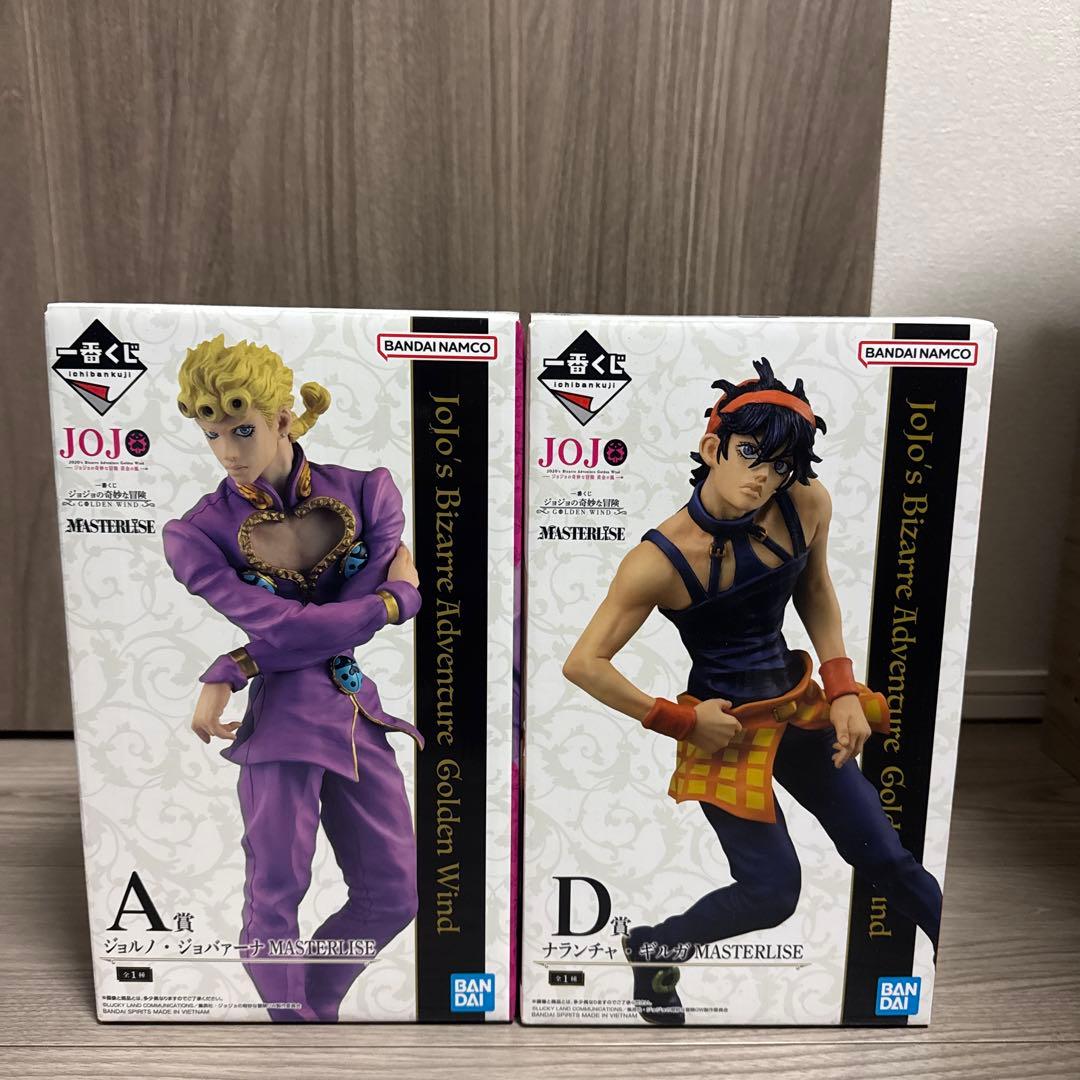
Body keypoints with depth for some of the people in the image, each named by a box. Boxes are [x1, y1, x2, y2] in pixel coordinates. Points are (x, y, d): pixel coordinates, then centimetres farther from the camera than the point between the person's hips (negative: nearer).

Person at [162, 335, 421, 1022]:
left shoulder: (366, 492, 0)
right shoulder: (199, 533, -5)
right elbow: (283, 628, -16)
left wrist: (231, 673, -14)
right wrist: (399, 599, -10)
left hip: (358, 709, 4)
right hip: (281, 712, -3)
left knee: (396, 893, 10)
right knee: (276, 891, 0)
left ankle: (315, 1002, 35)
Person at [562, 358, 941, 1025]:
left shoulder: (807, 505, -12)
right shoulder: (662, 560, -26)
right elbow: (584, 664, -23)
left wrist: (842, 689, 0)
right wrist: (680, 721, -16)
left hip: (799, 705, 5)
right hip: (723, 726, -5)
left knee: (885, 855, 14)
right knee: (774, 892, 1)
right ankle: (653, 948, 27)